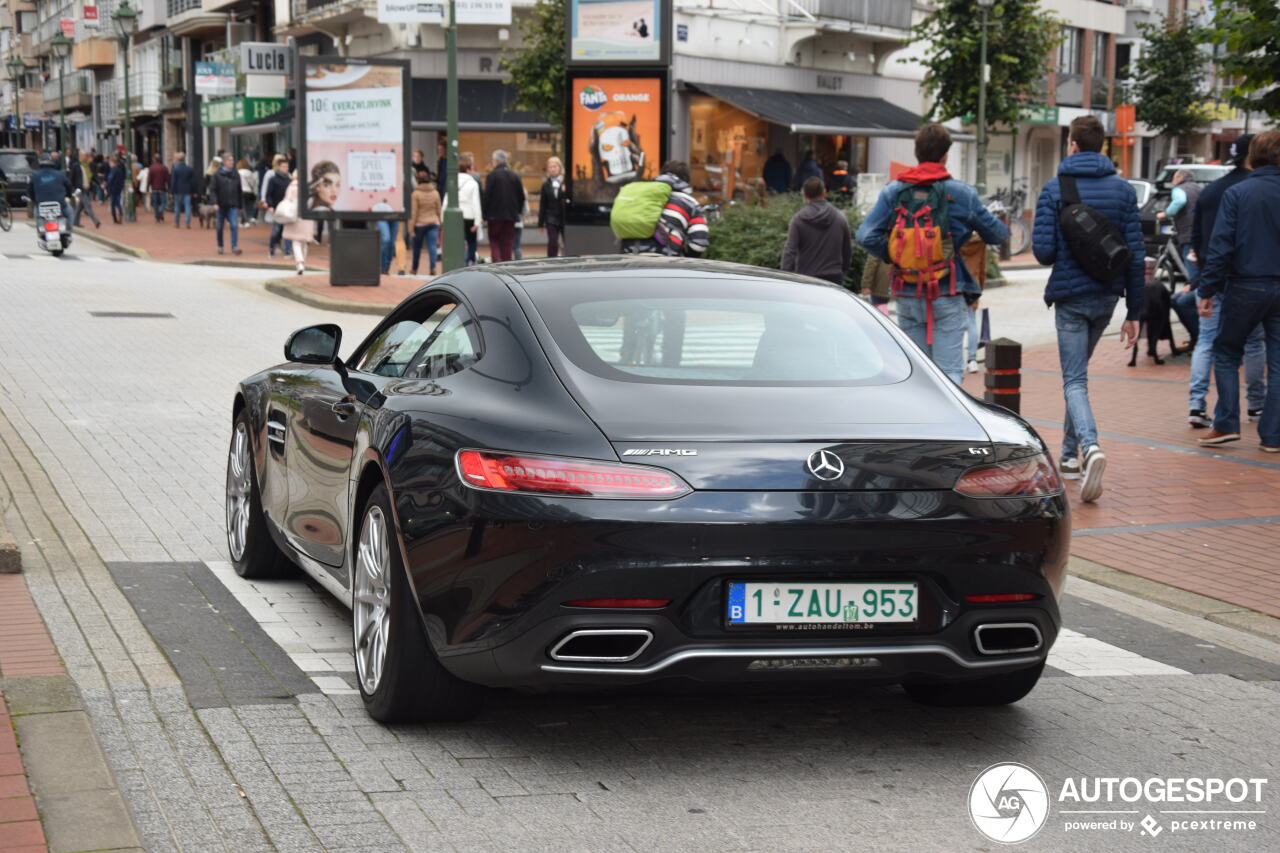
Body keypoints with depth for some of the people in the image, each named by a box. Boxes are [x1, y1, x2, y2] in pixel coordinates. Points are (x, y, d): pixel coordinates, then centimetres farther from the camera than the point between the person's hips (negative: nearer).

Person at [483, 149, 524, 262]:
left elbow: (486, 196, -11)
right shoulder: (515, 176, 6)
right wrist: (517, 212, 17)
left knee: (494, 242, 3)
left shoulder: (491, 175, -8)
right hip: (510, 216, 4)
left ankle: (496, 264, -14)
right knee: (508, 244, 8)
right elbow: (521, 197, 9)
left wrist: (485, 216, -5)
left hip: (495, 216, -4)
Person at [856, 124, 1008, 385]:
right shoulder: (961, 192, -3)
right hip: (947, 295, -3)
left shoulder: (893, 191, 2)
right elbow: (997, 233, 6)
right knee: (950, 371, -3)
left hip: (907, 296, 3)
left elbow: (866, 236, -7)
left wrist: (893, 257, 9)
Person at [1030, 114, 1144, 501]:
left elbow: (1043, 250, -13)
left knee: (1075, 380, -4)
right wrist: (1134, 312, 4)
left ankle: (1090, 446, -30)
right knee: (1078, 369, 21)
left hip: (1070, 295, -4)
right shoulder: (1123, 190, 2)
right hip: (1107, 295, 4)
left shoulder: (1054, 189, -7)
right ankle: (1070, 454, 27)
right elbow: (1135, 253, 0)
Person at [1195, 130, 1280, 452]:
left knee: (1226, 354, 13)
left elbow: (1221, 245, -10)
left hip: (1245, 286, -2)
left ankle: (1226, 424, 5)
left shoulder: (1236, 194, -7)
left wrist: (1207, 290, -7)